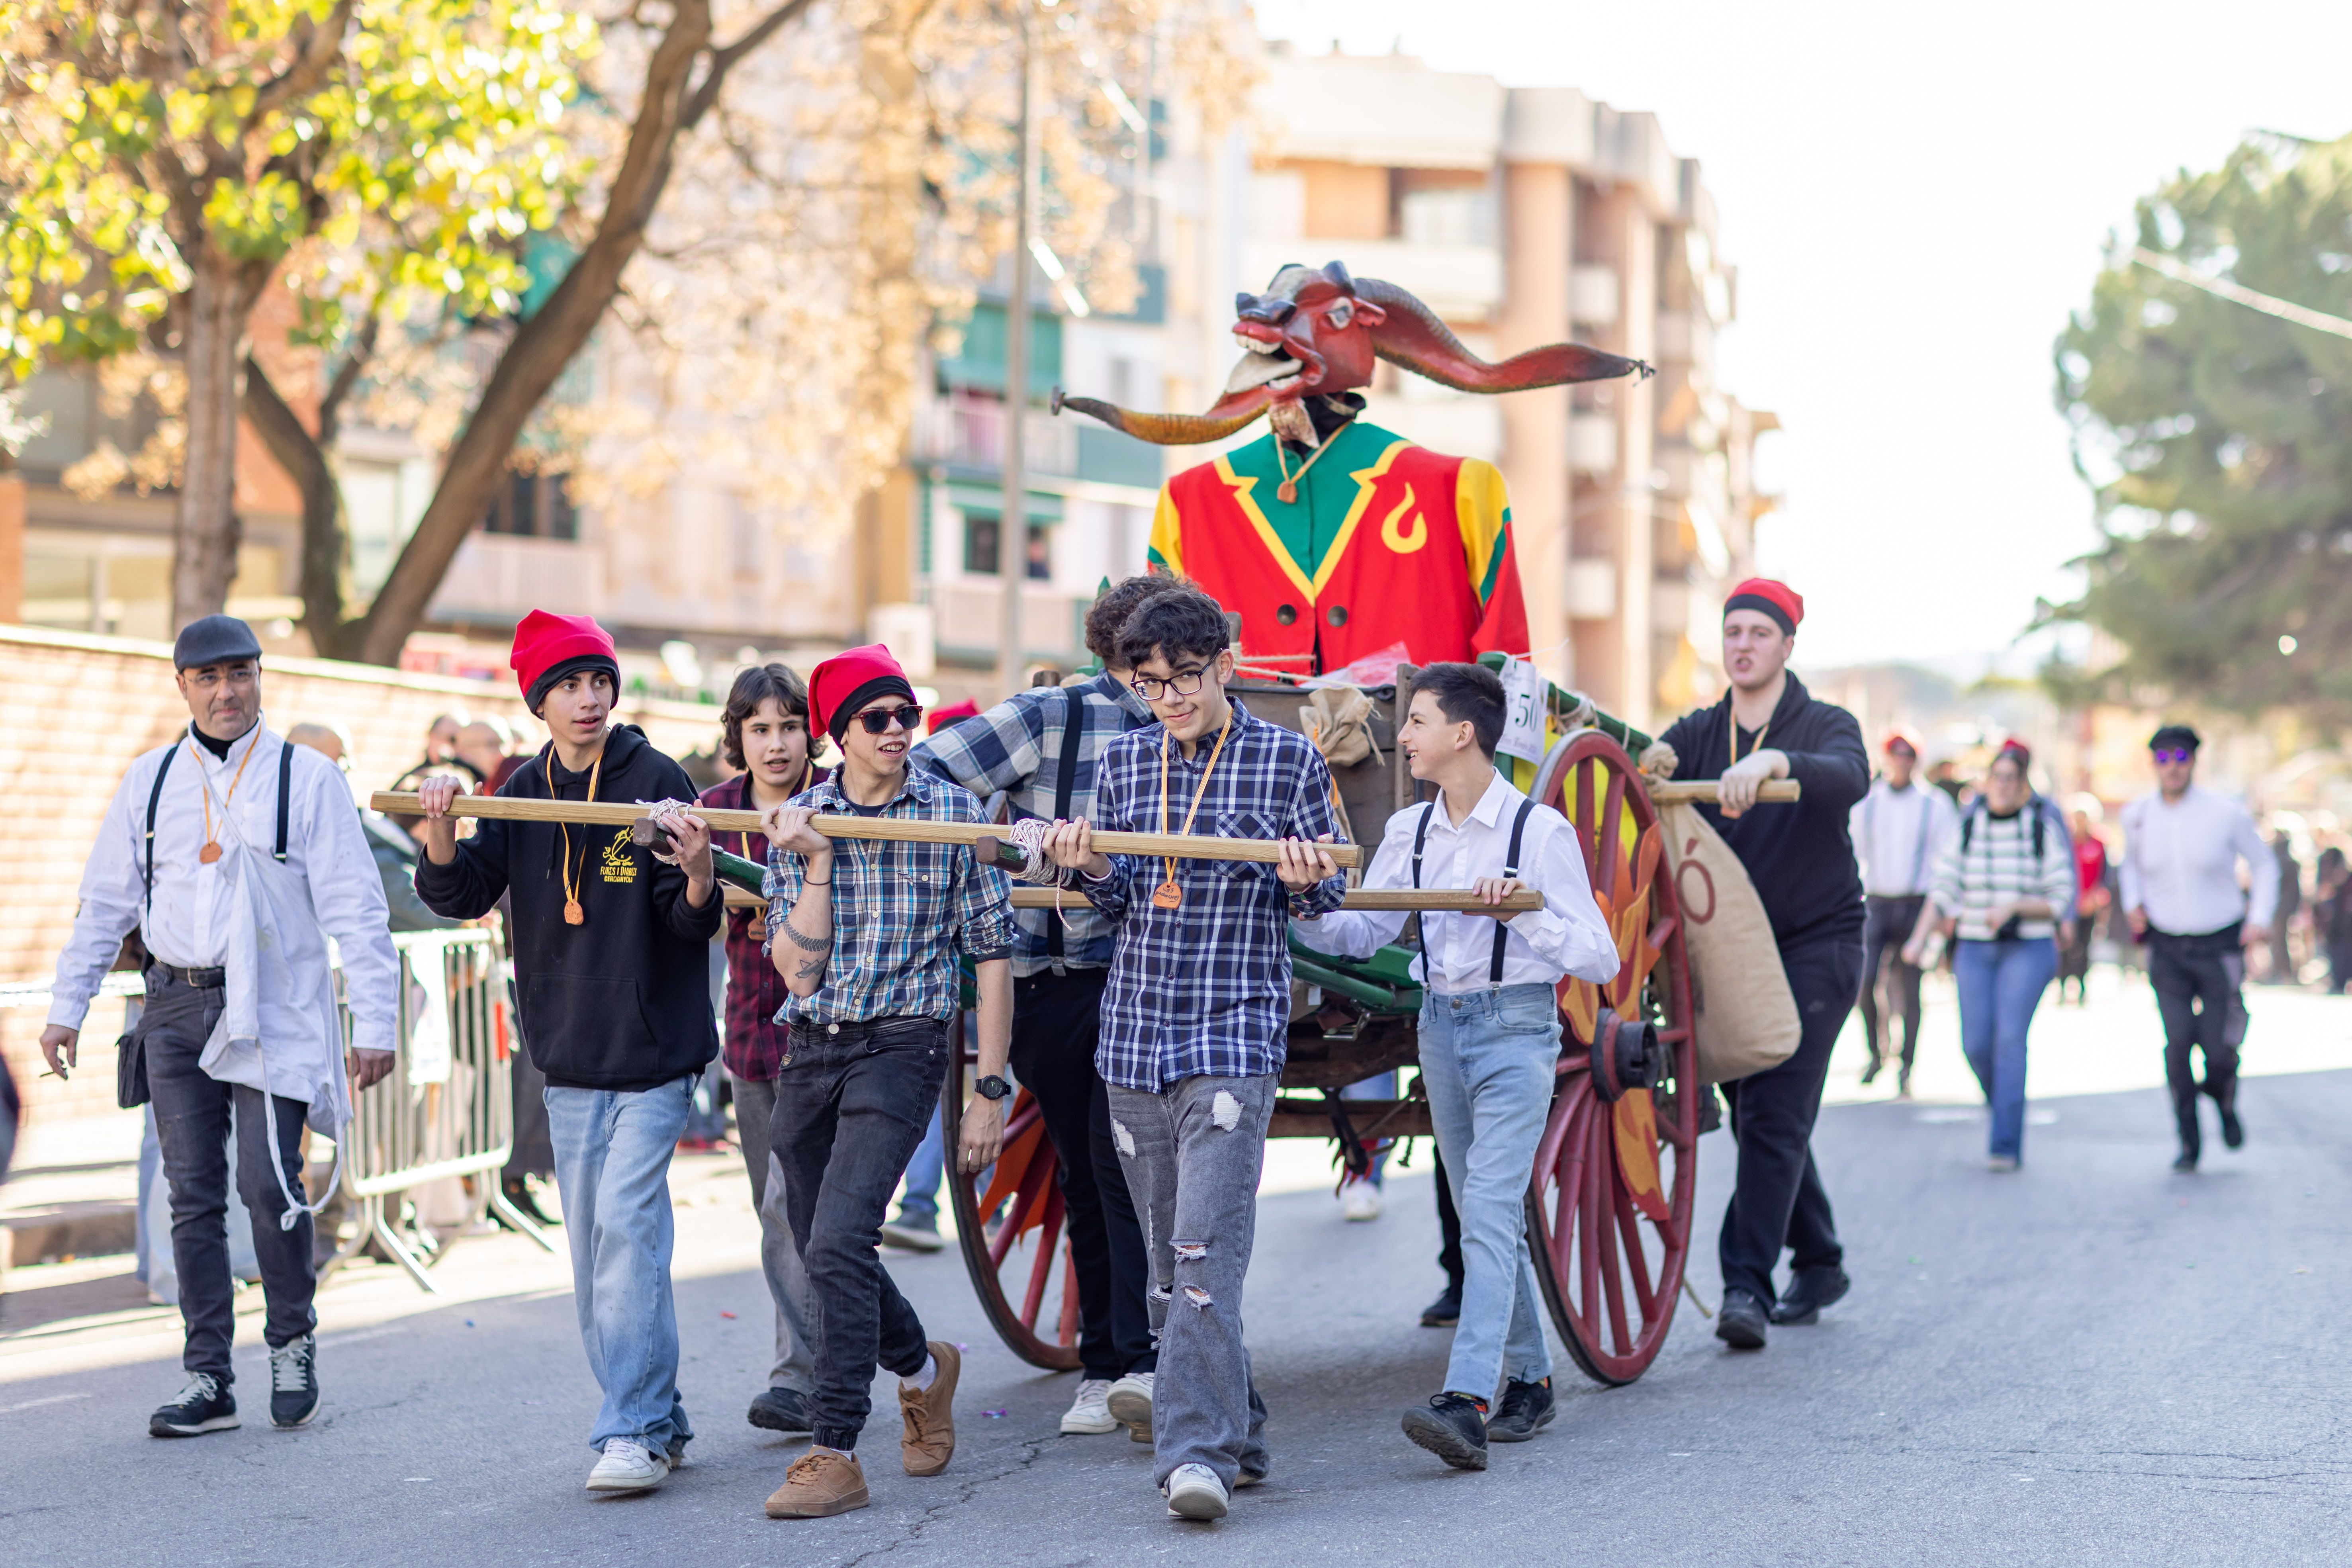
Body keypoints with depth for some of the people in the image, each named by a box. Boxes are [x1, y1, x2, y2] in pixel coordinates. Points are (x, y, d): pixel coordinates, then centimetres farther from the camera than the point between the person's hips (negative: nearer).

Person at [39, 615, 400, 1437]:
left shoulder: (307, 778, -1)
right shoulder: (150, 781, 10)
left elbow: (354, 908, -3)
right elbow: (106, 902, 16)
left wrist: (374, 1022, -7)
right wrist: (67, 1006, 12)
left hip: (273, 1014, -3)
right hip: (176, 1011, 4)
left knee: (269, 1184, -11)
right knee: (194, 1196, 3)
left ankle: (292, 1340, 13)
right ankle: (208, 1380, 9)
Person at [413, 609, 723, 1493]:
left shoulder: (656, 782, -7)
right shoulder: (525, 795, 7)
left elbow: (694, 923, -9)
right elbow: (461, 895, 1)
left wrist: (699, 875, -31)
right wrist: (441, 833, -17)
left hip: (653, 1053, -5)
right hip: (568, 1057, 5)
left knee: (626, 1224, -15)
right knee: (593, 1249, 8)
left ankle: (632, 1433, -13)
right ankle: (658, 1422, 18)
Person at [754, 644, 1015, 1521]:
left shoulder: (952, 814, -3)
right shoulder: (794, 822, 4)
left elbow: (992, 953, 0)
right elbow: (798, 969, -2)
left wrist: (989, 1093, -3)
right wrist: (817, 862, -14)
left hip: (900, 1048, -4)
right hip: (811, 1052, 4)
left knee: (838, 1243, -19)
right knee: (824, 1255, 13)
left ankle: (835, 1455, -14)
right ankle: (921, 1365, 41)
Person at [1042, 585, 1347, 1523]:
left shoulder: (1290, 761, 0)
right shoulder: (1123, 764, 11)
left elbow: (1325, 899, 7)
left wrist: (1305, 881, -15)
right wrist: (1087, 867, -4)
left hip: (1235, 1036, -5)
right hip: (1135, 1037, 5)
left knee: (1208, 1252, -16)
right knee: (1167, 1261, 9)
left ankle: (1198, 1452, -19)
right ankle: (1236, 1433, 23)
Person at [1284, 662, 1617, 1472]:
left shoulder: (1539, 831, -10)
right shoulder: (1410, 831, 8)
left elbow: (1599, 958, -11)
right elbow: (1361, 934, 9)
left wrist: (1522, 909, -24)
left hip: (1516, 1028, -6)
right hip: (1440, 1025, 6)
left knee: (1489, 1210, -16)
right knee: (1489, 1217, 13)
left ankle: (1466, 1402, -26)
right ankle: (1530, 1379, 25)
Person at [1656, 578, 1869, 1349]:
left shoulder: (1825, 727, -5)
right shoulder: (1699, 734, 9)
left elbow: (1849, 778, -27)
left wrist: (1775, 761, -46)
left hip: (1816, 944, -5)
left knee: (1775, 1115, -14)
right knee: (1754, 1117, 10)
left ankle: (1747, 1285, -16)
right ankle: (1818, 1263, 27)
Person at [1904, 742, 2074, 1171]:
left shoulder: (2043, 830, -1)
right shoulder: (1968, 829, 5)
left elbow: (2058, 901, -2)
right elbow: (1944, 890, 2)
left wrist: (2014, 907, -18)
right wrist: (1919, 938, -10)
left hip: (2028, 948, -3)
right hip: (1975, 948, 3)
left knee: (2010, 1037, -16)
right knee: (1976, 1044, -4)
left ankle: (2006, 1144, -15)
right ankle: (2003, 1109, 26)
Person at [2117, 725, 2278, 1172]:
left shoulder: (2226, 814, -11)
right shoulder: (2137, 815, -3)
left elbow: (2264, 865, 4)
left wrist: (2260, 919, -7)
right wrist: (2132, 903, 3)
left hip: (2220, 945, -1)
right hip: (2166, 947, 1)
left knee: (2219, 1047, -3)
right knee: (2178, 1039, -16)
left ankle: (2225, 1101, 34)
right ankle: (2189, 1141, -2)